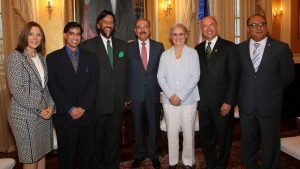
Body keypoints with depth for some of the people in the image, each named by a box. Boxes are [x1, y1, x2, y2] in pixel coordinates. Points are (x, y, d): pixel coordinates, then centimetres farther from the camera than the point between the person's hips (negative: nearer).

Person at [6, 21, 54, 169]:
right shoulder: (15, 56, -10)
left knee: (42, 153, 14)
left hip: (44, 113, 6)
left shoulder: (41, 57, 11)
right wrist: (38, 109, -14)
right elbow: (16, 90, -16)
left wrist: (50, 105, -3)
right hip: (25, 115, -6)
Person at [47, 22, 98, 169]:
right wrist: (70, 109, -13)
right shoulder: (53, 58, 2)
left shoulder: (90, 58, 9)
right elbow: (53, 87, -5)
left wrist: (83, 107, -10)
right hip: (65, 116, -2)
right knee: (67, 155, 11)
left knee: (88, 153, 10)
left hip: (87, 114, 2)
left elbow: (93, 84, 1)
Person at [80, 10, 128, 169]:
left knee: (114, 137, 15)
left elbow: (126, 73, 11)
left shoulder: (122, 45, 9)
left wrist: (126, 96, 9)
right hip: (98, 102, -3)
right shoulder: (87, 45, -5)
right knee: (98, 138, 13)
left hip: (118, 102, 3)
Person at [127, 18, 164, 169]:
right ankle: (140, 153, 30)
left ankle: (153, 154, 28)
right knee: (138, 125, 11)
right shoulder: (129, 48, 1)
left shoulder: (159, 46, 3)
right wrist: (127, 92, -4)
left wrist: (162, 89, -1)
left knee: (154, 125, 10)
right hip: (136, 93, 0)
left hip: (153, 93, 0)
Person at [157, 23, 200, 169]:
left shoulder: (193, 53, 2)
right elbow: (160, 77, 4)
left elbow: (195, 76, -5)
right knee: (171, 132, 6)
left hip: (188, 100, -1)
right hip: (169, 101, 2)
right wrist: (170, 95, -10)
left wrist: (180, 96, -12)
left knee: (188, 132, 3)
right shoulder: (165, 55, 8)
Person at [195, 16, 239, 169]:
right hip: (204, 103, 3)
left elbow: (234, 76, -8)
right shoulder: (198, 49, 9)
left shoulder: (229, 47, -4)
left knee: (224, 138, 13)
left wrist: (228, 102, -13)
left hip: (222, 103, -3)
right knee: (205, 138, 12)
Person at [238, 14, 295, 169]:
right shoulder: (240, 48, 2)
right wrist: (247, 90, 6)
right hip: (246, 104, 2)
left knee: (270, 144, 13)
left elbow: (288, 75, 2)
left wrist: (272, 90, 7)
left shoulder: (281, 48, -4)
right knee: (247, 142, 16)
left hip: (269, 104, -2)